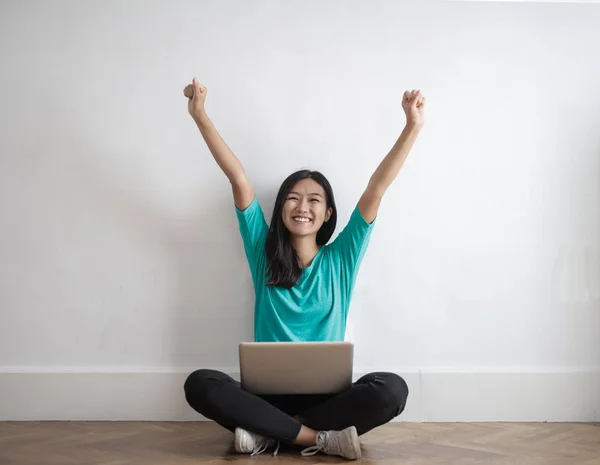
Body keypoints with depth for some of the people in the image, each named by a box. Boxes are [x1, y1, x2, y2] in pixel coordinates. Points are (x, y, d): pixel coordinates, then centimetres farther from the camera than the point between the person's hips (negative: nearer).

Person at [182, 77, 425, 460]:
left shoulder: (340, 259, 5)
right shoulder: (263, 254, 6)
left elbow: (376, 190, -5)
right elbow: (239, 180, -1)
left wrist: (413, 127, -13)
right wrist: (200, 115, -6)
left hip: (328, 395, 0)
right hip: (269, 392, 0)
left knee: (392, 390, -31)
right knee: (200, 384, -28)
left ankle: (269, 433, -22)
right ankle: (320, 437, -26)